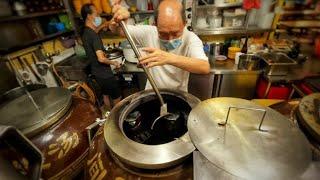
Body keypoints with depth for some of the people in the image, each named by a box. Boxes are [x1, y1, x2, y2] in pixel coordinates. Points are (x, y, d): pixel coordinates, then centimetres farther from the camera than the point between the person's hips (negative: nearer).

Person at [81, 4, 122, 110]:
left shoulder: (85, 33, 4)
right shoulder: (94, 36, -24)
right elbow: (101, 58, -31)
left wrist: (101, 26, 26)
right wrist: (114, 63, -14)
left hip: (97, 72, 9)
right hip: (104, 73, -9)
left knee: (106, 95, 23)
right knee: (117, 97, 7)